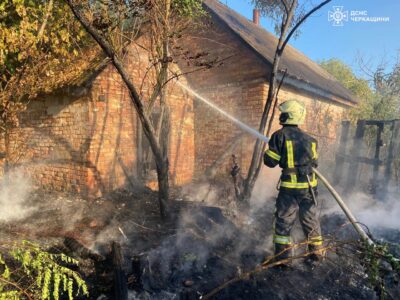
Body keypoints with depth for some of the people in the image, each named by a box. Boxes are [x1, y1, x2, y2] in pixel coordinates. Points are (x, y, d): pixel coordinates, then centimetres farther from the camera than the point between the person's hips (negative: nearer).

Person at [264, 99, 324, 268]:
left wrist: (269, 150, 9)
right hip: (309, 186, 5)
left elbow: (270, 161, -10)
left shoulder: (280, 135, -11)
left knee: (283, 222, 7)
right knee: (310, 221, 18)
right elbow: (314, 162, 15)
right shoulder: (310, 139, 6)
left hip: (290, 187, -5)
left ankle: (283, 257, 13)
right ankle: (316, 254, 30)